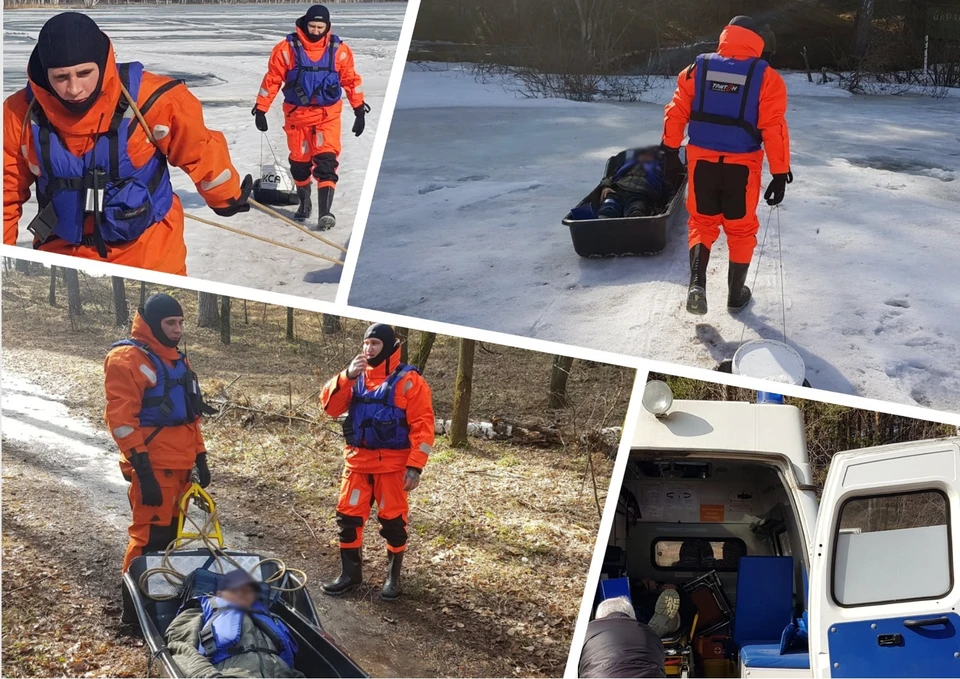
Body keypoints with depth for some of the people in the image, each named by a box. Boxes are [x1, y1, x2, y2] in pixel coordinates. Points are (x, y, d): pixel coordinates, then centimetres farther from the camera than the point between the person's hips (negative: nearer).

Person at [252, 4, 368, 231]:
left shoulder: (339, 50, -5)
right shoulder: (287, 48, -8)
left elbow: (351, 80, 6)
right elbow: (272, 79, -2)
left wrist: (359, 110, 6)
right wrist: (261, 110, -1)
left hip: (328, 115, -1)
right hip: (297, 114, 1)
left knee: (326, 161, -14)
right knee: (299, 162, 12)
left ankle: (325, 212, -19)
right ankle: (304, 202, 35)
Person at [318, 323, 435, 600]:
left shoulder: (409, 381, -8)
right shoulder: (355, 377, 7)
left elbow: (422, 427, -11)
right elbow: (330, 406, -4)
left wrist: (415, 467, -16)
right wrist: (347, 376, -18)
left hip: (393, 464, -4)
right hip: (358, 460, 4)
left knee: (393, 520, 3)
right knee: (348, 516, 5)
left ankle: (393, 575, 20)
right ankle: (349, 572, 19)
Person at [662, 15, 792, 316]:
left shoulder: (698, 68, 0)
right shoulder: (765, 76, -7)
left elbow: (676, 112, 2)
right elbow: (774, 128, -10)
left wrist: (671, 152, 13)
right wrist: (780, 174, -6)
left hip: (702, 160, 2)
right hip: (742, 164, -2)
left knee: (702, 222, 16)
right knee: (741, 228, 15)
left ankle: (697, 283, -3)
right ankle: (736, 294, 24)